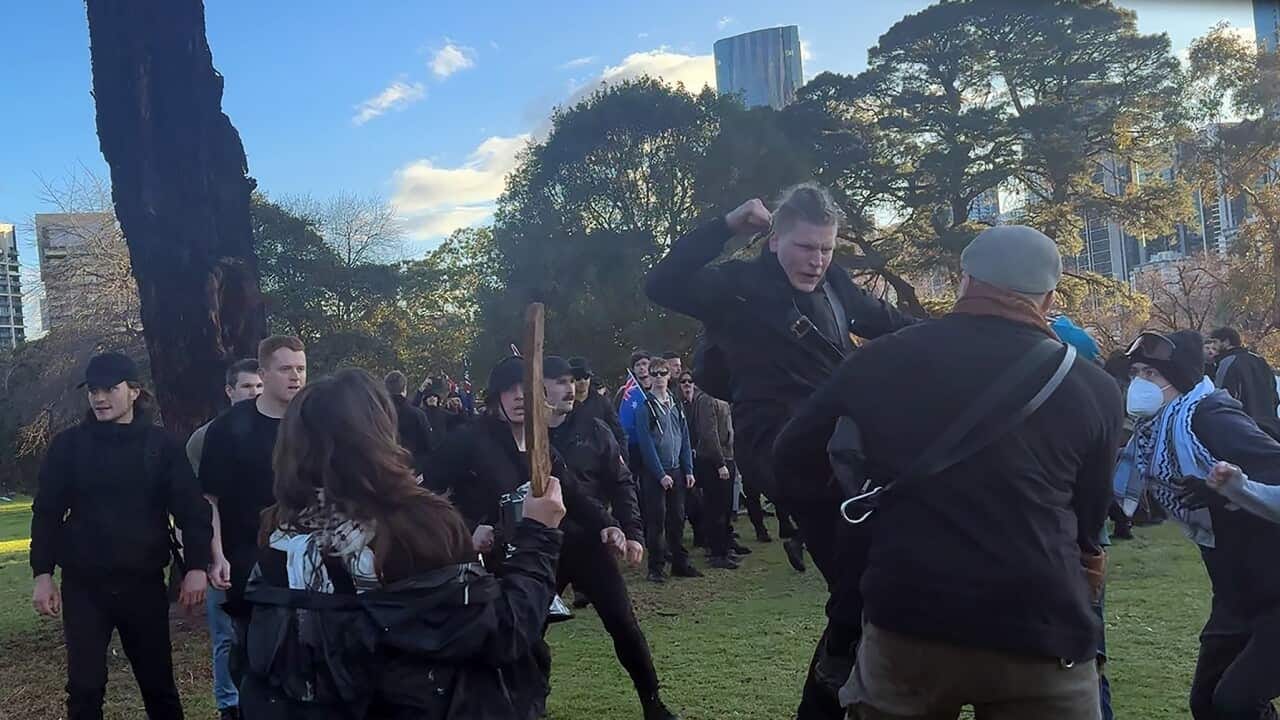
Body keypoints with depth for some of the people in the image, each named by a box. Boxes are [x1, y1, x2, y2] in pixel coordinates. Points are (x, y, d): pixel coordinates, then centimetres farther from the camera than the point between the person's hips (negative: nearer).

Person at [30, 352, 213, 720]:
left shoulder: (161, 445, -1)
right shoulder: (68, 445, 1)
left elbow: (192, 509, -3)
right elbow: (47, 513, 3)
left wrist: (196, 567, -12)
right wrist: (42, 574, -3)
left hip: (144, 583, 0)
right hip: (84, 586, 0)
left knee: (158, 682, 9)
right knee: (84, 687, 2)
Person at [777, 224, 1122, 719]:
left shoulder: (883, 359, 2)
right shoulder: (1094, 388, 2)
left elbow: (792, 453, 14)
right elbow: (1089, 522, 14)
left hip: (905, 618, 1)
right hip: (1040, 630, 0)